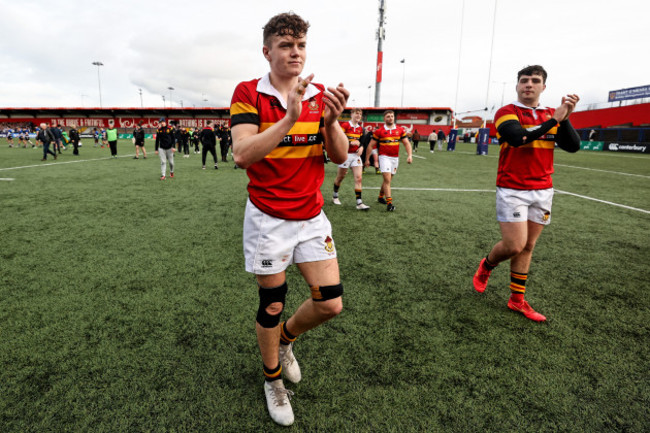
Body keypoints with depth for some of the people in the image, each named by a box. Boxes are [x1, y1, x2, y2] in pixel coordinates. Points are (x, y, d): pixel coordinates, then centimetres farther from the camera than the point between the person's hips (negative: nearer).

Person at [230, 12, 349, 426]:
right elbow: (242, 155, -20)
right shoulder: (248, 93, -6)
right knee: (272, 305, 6)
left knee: (330, 304, 1)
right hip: (268, 218, -3)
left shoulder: (321, 95, 5)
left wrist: (332, 121, -22)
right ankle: (273, 378, 35)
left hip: (312, 215, 4)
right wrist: (290, 119, -31)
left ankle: (286, 338, 35)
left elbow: (341, 156, -3)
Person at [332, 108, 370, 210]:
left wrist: (361, 147, -1)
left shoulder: (360, 128, 11)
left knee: (359, 178, -6)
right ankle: (335, 196, 32)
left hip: (356, 155, 5)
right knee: (340, 177, 9)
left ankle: (359, 203, -7)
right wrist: (351, 142, -22)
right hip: (346, 155, -5)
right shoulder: (345, 125, -8)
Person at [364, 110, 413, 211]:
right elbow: (371, 145, 1)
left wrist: (409, 155, -7)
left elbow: (406, 143, 7)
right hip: (384, 157, -4)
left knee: (388, 180, 13)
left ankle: (380, 197, 34)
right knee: (387, 179, -15)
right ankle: (389, 203, -16)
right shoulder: (379, 131, -3)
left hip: (395, 158, 4)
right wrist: (367, 159, 1)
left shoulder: (400, 130, 5)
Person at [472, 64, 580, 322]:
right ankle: (486, 266, 22)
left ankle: (517, 300, 19)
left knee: (527, 247, 8)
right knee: (514, 245, -10)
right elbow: (518, 137, -23)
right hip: (512, 190, -5)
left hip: (542, 190, 5)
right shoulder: (506, 112, -4)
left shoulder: (551, 115, 11)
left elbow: (573, 146, -1)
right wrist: (554, 120, -19)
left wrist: (565, 118, -14)